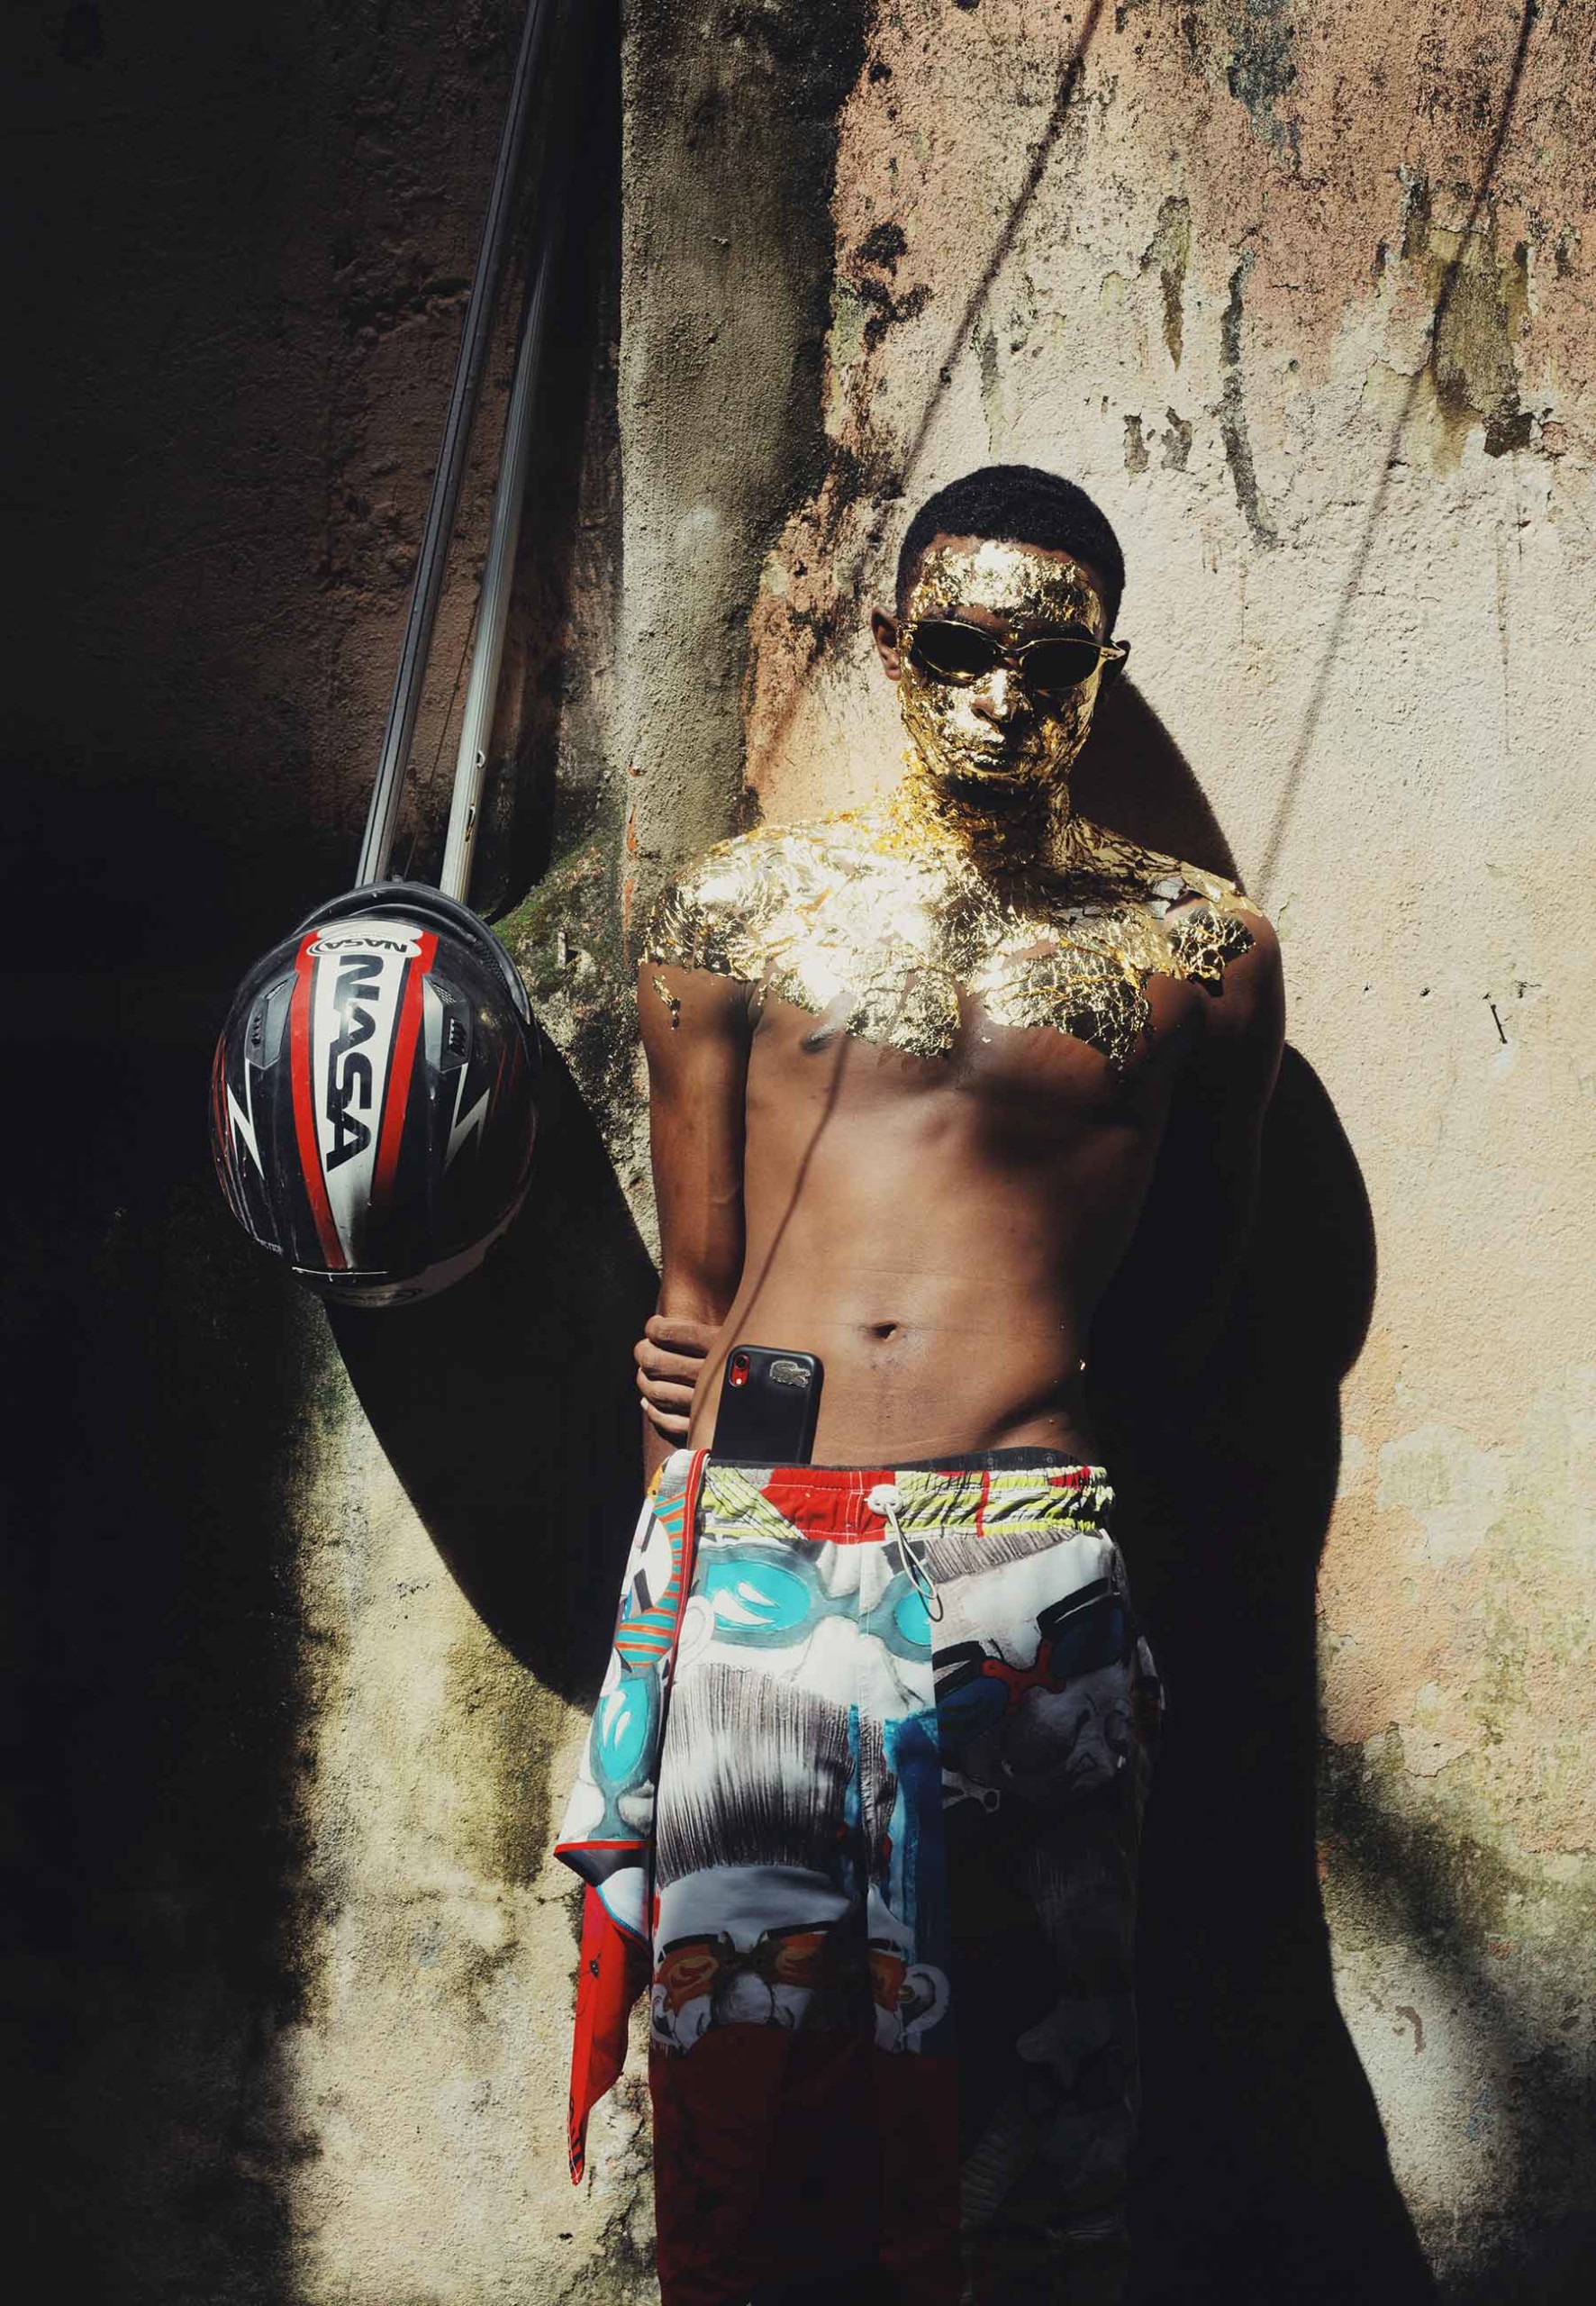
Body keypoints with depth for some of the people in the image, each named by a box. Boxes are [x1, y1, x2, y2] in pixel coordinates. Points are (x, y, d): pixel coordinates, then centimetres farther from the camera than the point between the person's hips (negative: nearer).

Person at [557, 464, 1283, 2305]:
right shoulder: (742, 905, 10)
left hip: (1027, 1557, 0)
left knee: (1034, 2070, 5)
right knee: (744, 2060, 2)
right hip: (752, 1550, 1)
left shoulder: (1199, 947, 9)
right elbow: (698, 1286, 11)